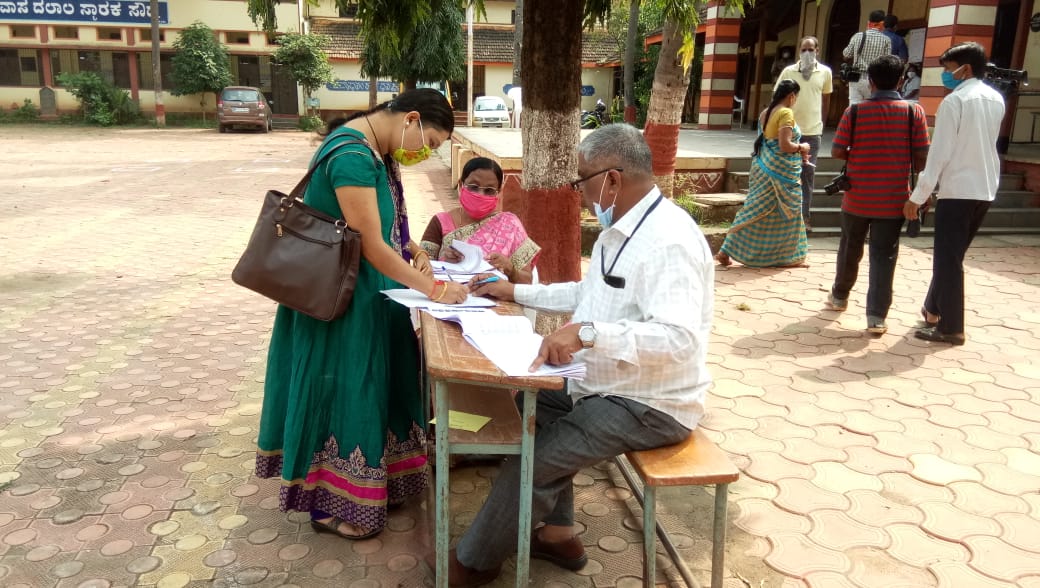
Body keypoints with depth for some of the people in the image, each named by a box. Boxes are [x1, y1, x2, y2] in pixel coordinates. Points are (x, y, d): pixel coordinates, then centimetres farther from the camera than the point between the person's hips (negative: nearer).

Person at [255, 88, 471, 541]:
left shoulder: (374, 149, 6)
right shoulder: (352, 155, -25)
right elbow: (371, 247, -25)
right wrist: (432, 289, -20)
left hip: (364, 289, 10)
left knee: (368, 385, 17)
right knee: (341, 390, 3)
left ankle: (372, 483, 33)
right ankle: (329, 505, 20)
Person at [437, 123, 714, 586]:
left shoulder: (668, 241, -26)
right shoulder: (621, 228, 5)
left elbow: (679, 337, -37)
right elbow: (588, 293, 20)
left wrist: (587, 333, -46)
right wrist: (516, 292, 15)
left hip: (649, 406, -10)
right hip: (610, 384, 10)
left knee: (534, 459, -11)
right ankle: (557, 534, 25)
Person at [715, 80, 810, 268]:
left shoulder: (765, 113, 12)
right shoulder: (786, 113, -14)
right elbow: (785, 145, -21)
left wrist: (797, 152, 17)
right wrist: (801, 147, -2)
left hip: (763, 167, 8)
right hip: (781, 171, -8)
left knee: (755, 210, 10)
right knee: (785, 212, 6)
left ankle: (727, 251, 7)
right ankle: (788, 257, 17)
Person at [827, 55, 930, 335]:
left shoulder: (855, 111, -7)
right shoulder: (914, 111, -6)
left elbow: (837, 152, -6)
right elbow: (922, 157, -6)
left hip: (857, 198, 1)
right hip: (893, 199, 0)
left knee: (850, 248, 18)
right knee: (884, 255, 3)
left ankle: (839, 296, 36)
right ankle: (877, 316, -1)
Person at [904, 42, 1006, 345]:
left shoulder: (954, 101, -12)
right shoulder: (996, 99, 11)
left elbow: (939, 154, -16)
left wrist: (917, 197, -12)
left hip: (957, 190, -8)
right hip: (986, 189, 8)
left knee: (948, 258, -2)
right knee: (952, 254, 19)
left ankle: (950, 328, 1)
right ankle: (934, 308, 31)